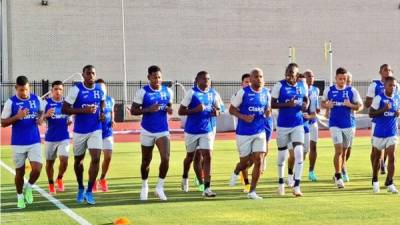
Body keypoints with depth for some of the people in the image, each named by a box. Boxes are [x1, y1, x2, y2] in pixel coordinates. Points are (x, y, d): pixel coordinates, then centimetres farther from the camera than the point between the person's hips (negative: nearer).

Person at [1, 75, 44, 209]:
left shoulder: (36, 99, 1)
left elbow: (41, 111, 19)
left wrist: (40, 118, -4)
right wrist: (17, 116, -22)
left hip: (35, 142, 2)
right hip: (18, 143, -2)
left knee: (37, 169, -11)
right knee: (19, 171, 8)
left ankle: (28, 188, 19)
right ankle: (20, 197, 27)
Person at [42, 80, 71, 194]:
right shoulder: (46, 103, -6)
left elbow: (70, 118, 17)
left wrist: (70, 121, -6)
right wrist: (46, 115, -29)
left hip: (64, 137, 1)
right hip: (50, 137, -1)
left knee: (64, 160, -12)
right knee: (49, 162, 10)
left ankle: (59, 179, 16)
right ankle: (51, 184, 30)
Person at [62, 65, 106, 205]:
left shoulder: (99, 90, 0)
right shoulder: (76, 89, -13)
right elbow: (64, 109, -15)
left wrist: (102, 112, 3)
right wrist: (83, 110, -24)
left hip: (96, 130, 2)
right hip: (80, 131, -1)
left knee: (96, 159, -14)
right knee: (78, 160, 13)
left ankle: (89, 192, -5)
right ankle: (80, 188, 36)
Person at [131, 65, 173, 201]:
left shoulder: (167, 92, 2)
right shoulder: (142, 92, -8)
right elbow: (133, 110, -7)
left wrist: (169, 110, -7)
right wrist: (148, 110, -22)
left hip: (163, 131, 2)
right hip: (147, 131, -2)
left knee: (165, 158, -15)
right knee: (146, 161, 11)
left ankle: (160, 187, 2)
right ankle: (144, 187, 34)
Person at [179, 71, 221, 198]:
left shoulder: (213, 94, 2)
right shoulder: (191, 93, -11)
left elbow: (218, 109, 15)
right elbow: (181, 111, -10)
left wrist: (216, 112, -9)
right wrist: (196, 110, -23)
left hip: (208, 130, 2)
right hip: (192, 130, -2)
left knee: (207, 157, -10)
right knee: (190, 156, 17)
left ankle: (207, 188, -10)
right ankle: (185, 178, 45)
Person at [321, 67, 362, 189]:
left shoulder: (352, 91, -1)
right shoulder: (329, 90, 1)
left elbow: (360, 106, 1)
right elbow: (323, 103, 14)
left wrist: (350, 105, -17)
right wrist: (327, 105, -8)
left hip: (349, 124, 2)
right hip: (335, 124, -1)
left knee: (344, 151, 11)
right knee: (338, 150, -12)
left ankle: (337, 174, 28)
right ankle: (338, 176, -3)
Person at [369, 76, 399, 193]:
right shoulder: (379, 98, -11)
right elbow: (371, 113, -11)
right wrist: (383, 110, -24)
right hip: (379, 132, -2)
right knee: (376, 157, 12)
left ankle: (389, 183, -2)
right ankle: (375, 181, 31)